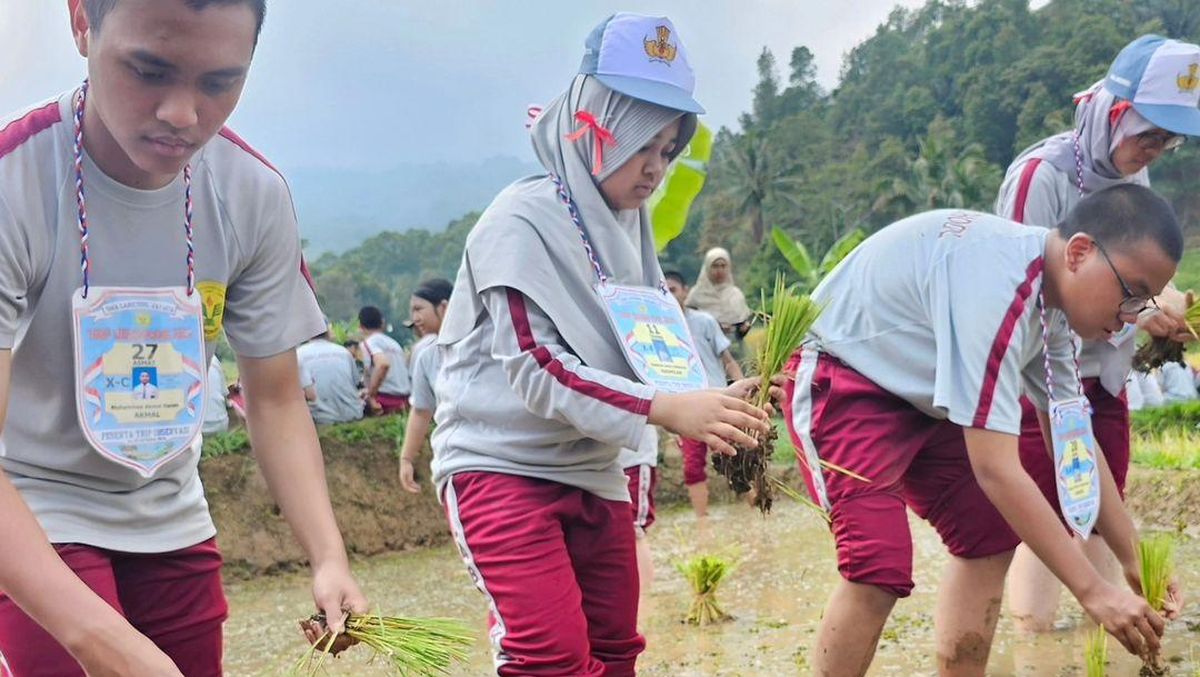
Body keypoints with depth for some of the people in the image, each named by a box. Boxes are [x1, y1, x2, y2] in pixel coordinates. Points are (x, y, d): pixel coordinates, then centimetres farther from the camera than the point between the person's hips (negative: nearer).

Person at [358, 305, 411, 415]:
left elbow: (383, 364, -23)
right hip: (403, 401, 8)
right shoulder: (393, 343, 21)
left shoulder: (368, 343, -3)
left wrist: (371, 395, -18)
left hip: (384, 401, -7)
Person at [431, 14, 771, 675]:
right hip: (503, 468, -7)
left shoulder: (631, 224, 7)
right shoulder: (522, 220, -15)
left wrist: (712, 404, -12)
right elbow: (535, 369, -23)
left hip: (592, 472, 8)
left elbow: (660, 345, 9)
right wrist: (666, 409, -31)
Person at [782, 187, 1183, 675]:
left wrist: (1134, 561, 4)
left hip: (915, 392, 10)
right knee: (881, 566, -22)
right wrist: (1093, 591, -30)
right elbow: (995, 468, -34)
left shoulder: (1052, 304, -3)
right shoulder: (996, 286, -33)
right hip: (838, 383, -10)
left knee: (988, 535, 8)